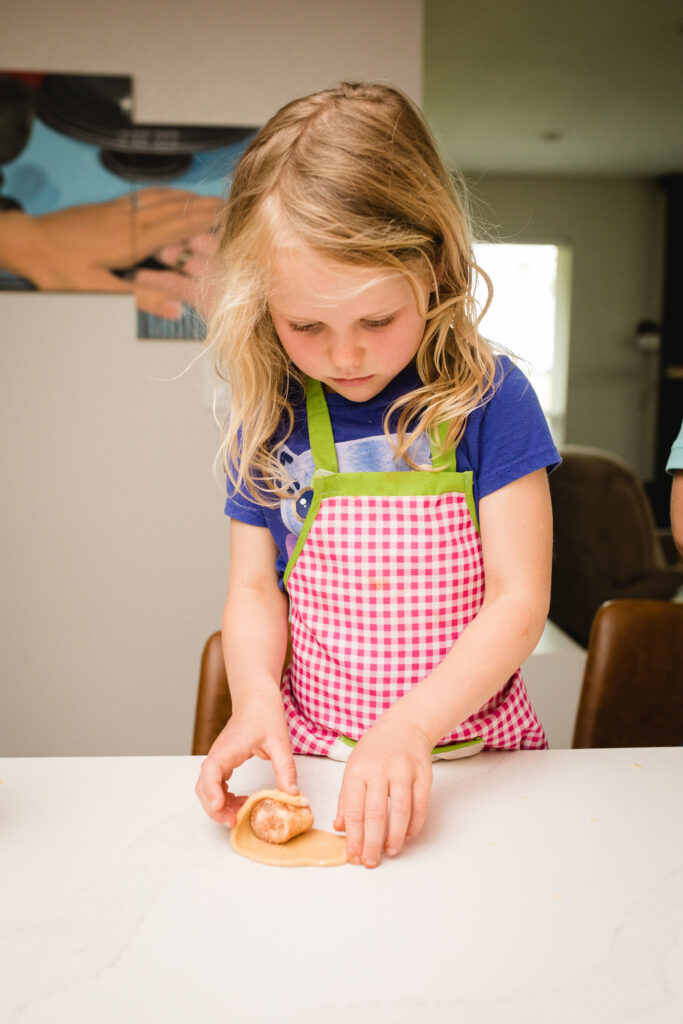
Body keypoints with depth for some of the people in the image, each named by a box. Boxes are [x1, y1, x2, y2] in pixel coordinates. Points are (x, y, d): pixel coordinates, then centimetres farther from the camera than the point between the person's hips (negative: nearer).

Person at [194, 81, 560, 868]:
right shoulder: (268, 416, -1)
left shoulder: (487, 398, -9)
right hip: (311, 757, 2)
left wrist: (412, 726, -20)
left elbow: (519, 601, -9)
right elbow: (254, 587, 5)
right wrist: (255, 697, -14)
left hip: (470, 739, -1)